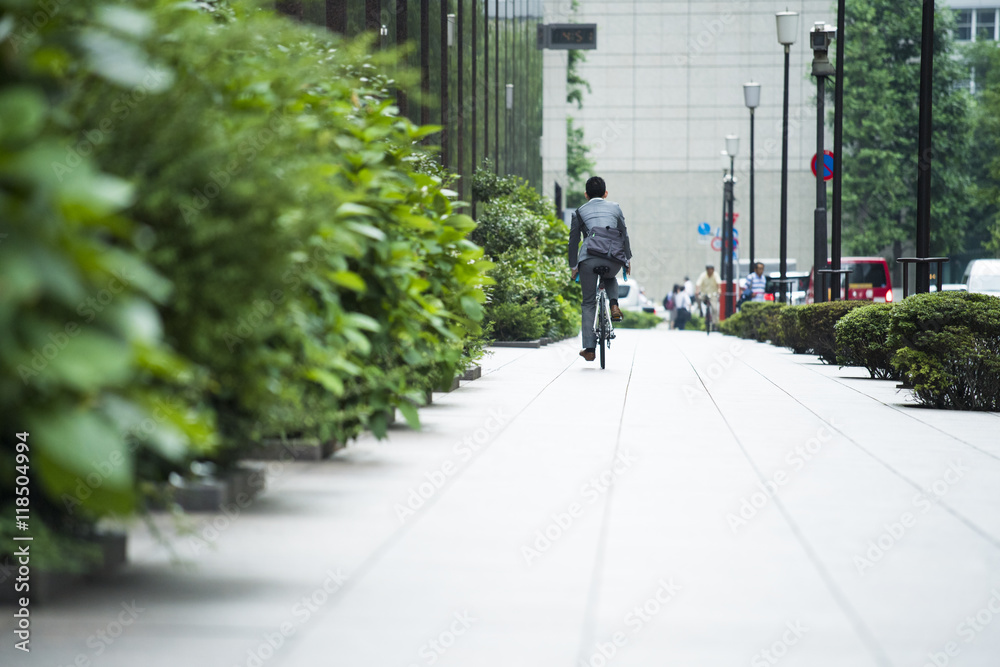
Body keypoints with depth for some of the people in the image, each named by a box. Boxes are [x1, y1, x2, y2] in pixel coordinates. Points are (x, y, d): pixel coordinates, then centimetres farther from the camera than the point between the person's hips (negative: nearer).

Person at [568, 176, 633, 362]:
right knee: (610, 278, 38)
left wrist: (573, 266, 22)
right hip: (614, 259, 1)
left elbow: (573, 241, 15)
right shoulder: (615, 208, 18)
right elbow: (624, 235, 17)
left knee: (589, 304, 8)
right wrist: (628, 259, 26)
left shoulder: (580, 212, 15)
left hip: (589, 258, -1)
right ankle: (614, 306, 8)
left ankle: (589, 348, 0)